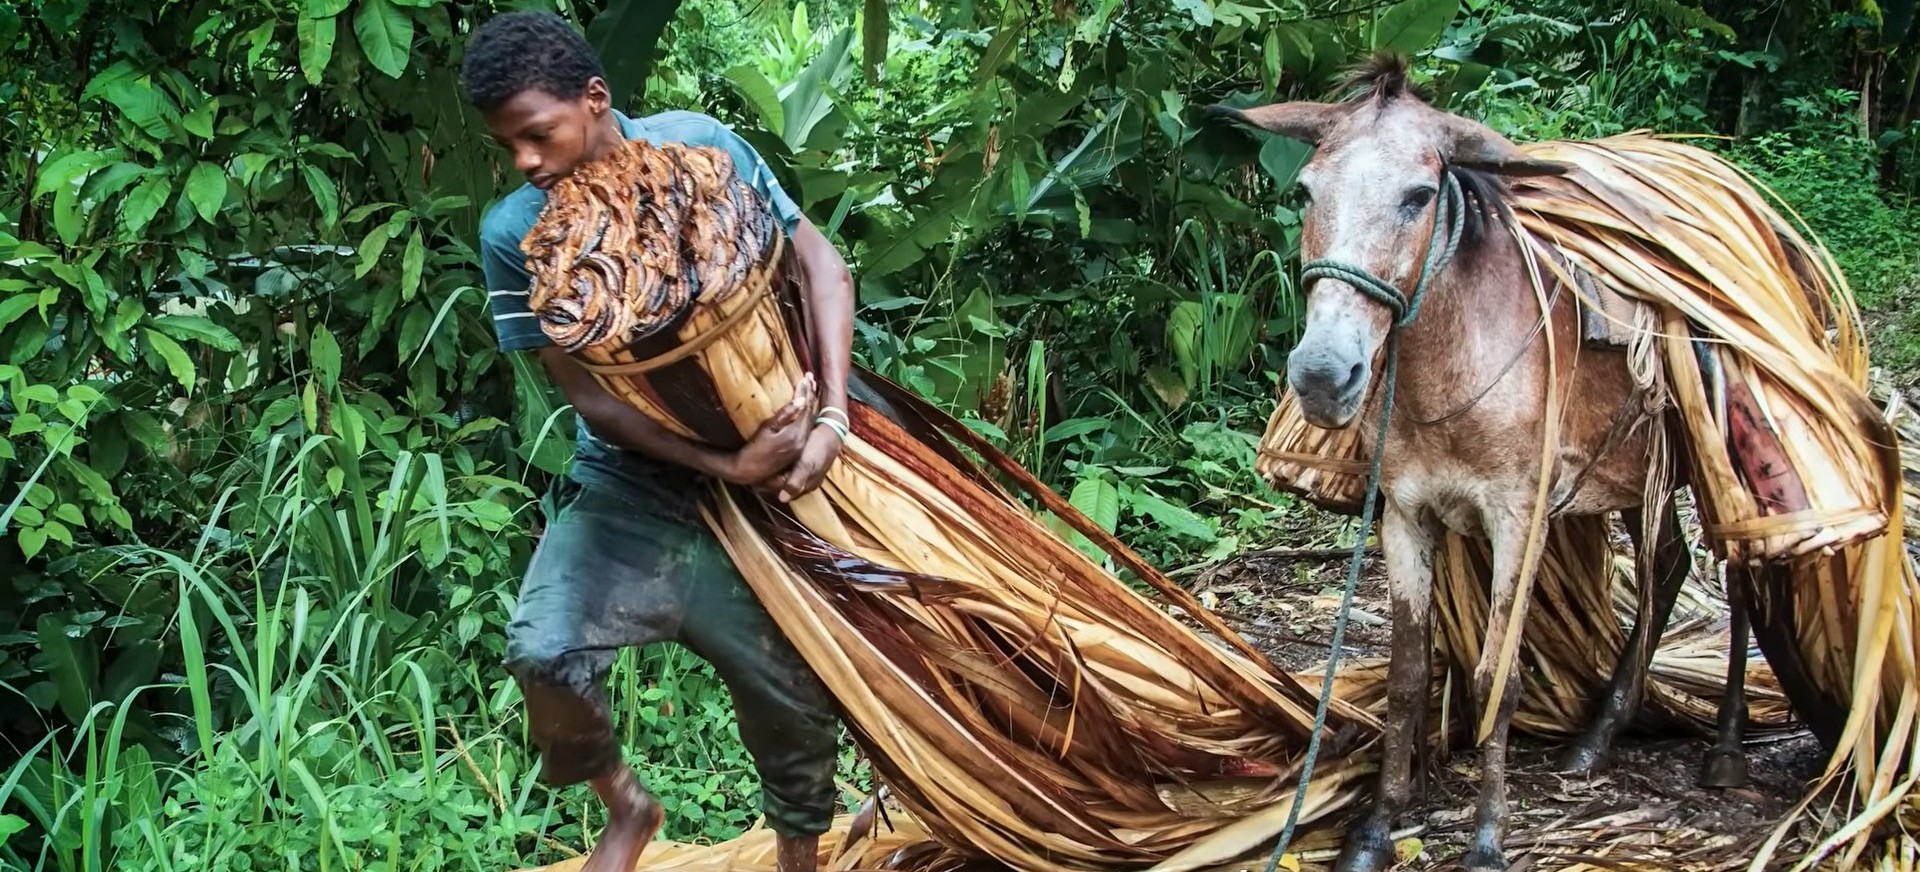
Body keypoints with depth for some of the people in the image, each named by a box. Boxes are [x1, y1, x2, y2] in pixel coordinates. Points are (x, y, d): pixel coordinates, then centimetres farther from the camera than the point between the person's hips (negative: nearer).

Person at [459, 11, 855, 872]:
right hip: (634, 482, 0)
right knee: (544, 654, -23)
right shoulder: (515, 235, -12)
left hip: (759, 483, 1)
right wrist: (725, 465, -22)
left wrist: (831, 415, -19)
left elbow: (819, 265, -7)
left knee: (795, 700, 3)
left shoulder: (699, 147, -12)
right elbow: (589, 396, -12)